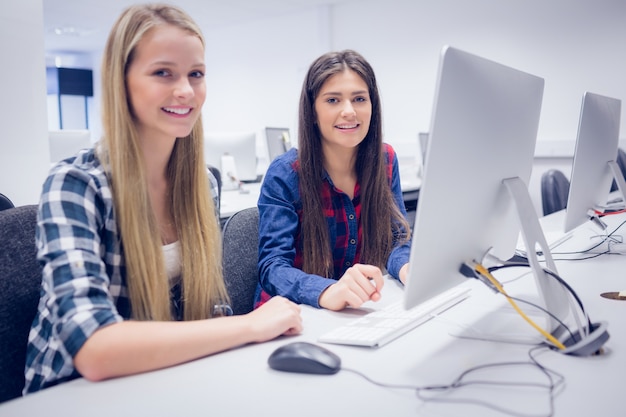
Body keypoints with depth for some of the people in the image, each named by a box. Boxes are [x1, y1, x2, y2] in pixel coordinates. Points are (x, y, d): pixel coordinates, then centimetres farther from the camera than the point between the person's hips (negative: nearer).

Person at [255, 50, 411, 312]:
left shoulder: (385, 160, 0)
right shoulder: (284, 174, -13)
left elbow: (395, 236, 2)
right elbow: (273, 267, -20)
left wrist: (407, 267, -23)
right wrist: (327, 292, -41)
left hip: (361, 313, 3)